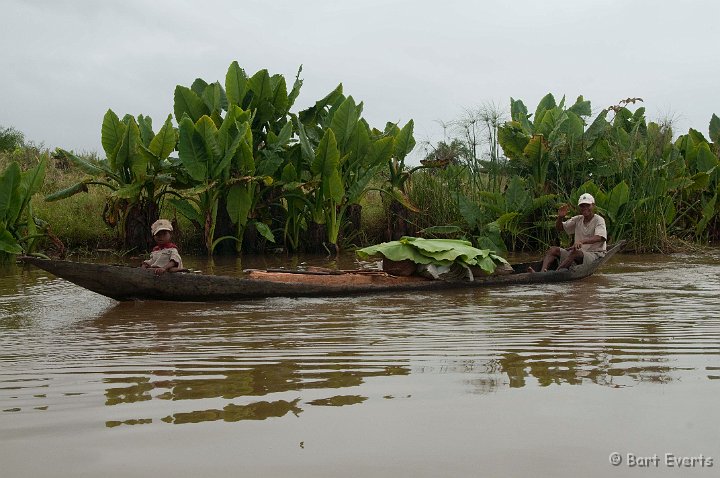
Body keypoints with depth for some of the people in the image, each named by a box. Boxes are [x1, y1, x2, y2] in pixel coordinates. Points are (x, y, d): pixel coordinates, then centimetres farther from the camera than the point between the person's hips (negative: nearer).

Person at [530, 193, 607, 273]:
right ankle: (542, 272, -35)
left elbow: (598, 238, -24)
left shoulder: (599, 220, -6)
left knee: (575, 252, -36)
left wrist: (582, 241, -43)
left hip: (594, 255, -6)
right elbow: (559, 227, 19)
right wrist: (560, 217, -5)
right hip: (578, 254, 7)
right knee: (553, 249, -10)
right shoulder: (577, 219, 14)